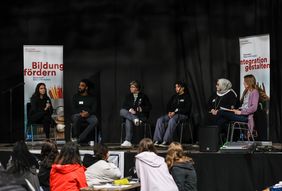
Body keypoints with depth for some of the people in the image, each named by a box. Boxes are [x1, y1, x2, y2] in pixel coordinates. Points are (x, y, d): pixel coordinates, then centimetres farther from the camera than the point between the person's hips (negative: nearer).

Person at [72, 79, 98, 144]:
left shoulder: (92, 97, 13)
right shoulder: (76, 96, 13)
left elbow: (94, 109, 2)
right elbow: (74, 109, 4)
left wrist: (88, 113, -19)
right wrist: (80, 113, -17)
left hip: (89, 115, 0)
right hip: (78, 115, 0)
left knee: (95, 120, -35)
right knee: (76, 118, -38)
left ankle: (80, 139, -37)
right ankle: (75, 138, -24)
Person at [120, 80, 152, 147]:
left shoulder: (143, 96, 6)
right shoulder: (128, 96, 16)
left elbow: (149, 107, 6)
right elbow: (124, 106, 11)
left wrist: (142, 109, -12)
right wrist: (129, 109, -10)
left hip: (141, 115, -4)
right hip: (130, 114, 5)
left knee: (128, 120, -35)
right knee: (122, 111, -27)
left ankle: (128, 141, -40)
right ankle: (135, 119, -43)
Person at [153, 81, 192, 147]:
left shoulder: (186, 97, 1)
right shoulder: (174, 96, 21)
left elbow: (186, 109, -10)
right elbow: (168, 106, 23)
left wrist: (175, 112, -16)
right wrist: (169, 112, -1)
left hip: (182, 115, -6)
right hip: (172, 114, 7)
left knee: (172, 120, -38)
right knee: (160, 120, -20)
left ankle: (166, 141, -42)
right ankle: (157, 140, -27)